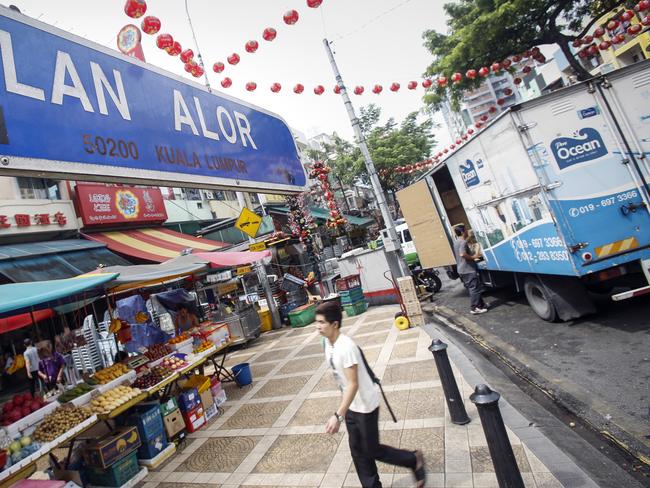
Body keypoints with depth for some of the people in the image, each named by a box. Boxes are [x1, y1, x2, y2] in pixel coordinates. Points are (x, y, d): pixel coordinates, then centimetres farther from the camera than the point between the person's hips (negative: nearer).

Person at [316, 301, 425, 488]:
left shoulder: (346, 347, -32)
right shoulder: (328, 342, -4)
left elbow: (353, 384, -31)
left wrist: (337, 416, -33)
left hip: (365, 406, -8)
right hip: (351, 405, 8)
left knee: (371, 450, 9)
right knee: (358, 451, 17)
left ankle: (414, 460, 30)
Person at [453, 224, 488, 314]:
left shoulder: (456, 242, 14)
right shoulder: (463, 242, -17)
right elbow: (462, 254, -32)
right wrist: (474, 257, -19)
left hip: (462, 270, 10)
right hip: (468, 270, -10)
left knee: (471, 289, 16)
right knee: (475, 288, -4)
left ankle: (480, 305, 25)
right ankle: (474, 308, -1)